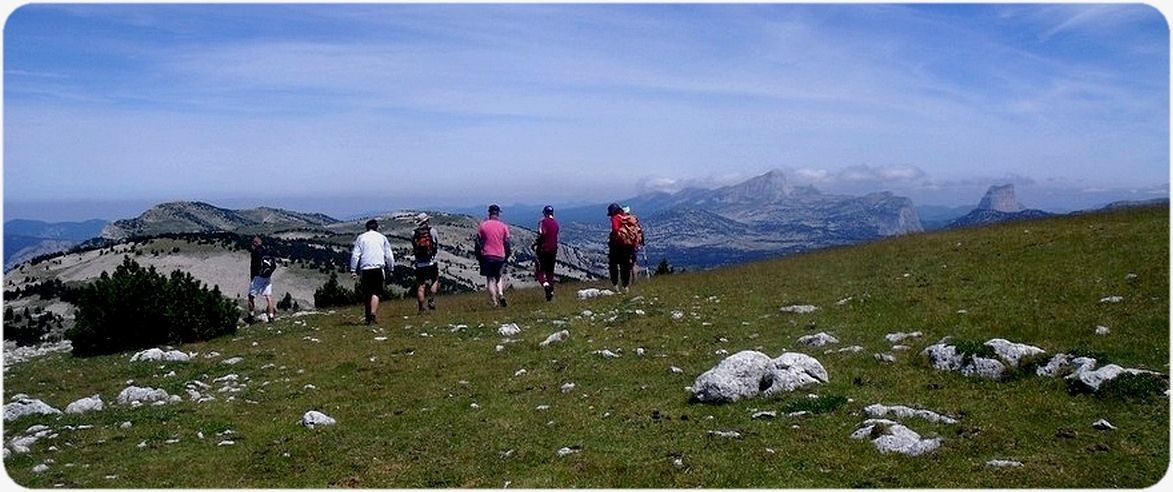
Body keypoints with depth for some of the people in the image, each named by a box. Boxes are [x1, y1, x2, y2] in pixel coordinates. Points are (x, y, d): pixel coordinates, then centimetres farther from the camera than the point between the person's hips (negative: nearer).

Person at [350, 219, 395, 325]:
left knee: (366, 294, 11)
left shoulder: (361, 238, 12)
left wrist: (353, 270, 4)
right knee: (375, 293, -7)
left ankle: (368, 317, 16)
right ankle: (373, 315, -25)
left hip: (365, 269, 1)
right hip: (378, 268, -1)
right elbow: (389, 256, 12)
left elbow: (355, 255, 4)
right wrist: (390, 269, 20)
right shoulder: (382, 237, 13)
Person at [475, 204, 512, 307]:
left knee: (490, 279, 5)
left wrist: (478, 255, 10)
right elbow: (507, 242, 2)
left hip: (487, 256, -1)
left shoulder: (482, 225, -1)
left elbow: (478, 242, 1)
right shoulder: (503, 226, 0)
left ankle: (494, 302, 1)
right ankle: (501, 293, -8)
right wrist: (508, 254, 14)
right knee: (499, 276, 17)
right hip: (500, 256, 1)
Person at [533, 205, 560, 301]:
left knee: (540, 271, 0)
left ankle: (545, 284, -26)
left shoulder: (543, 221, -10)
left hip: (543, 249, -6)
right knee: (550, 272, 13)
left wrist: (535, 244, -8)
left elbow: (541, 234, -21)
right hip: (553, 250, 6)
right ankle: (550, 292, 10)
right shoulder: (556, 223, 11)